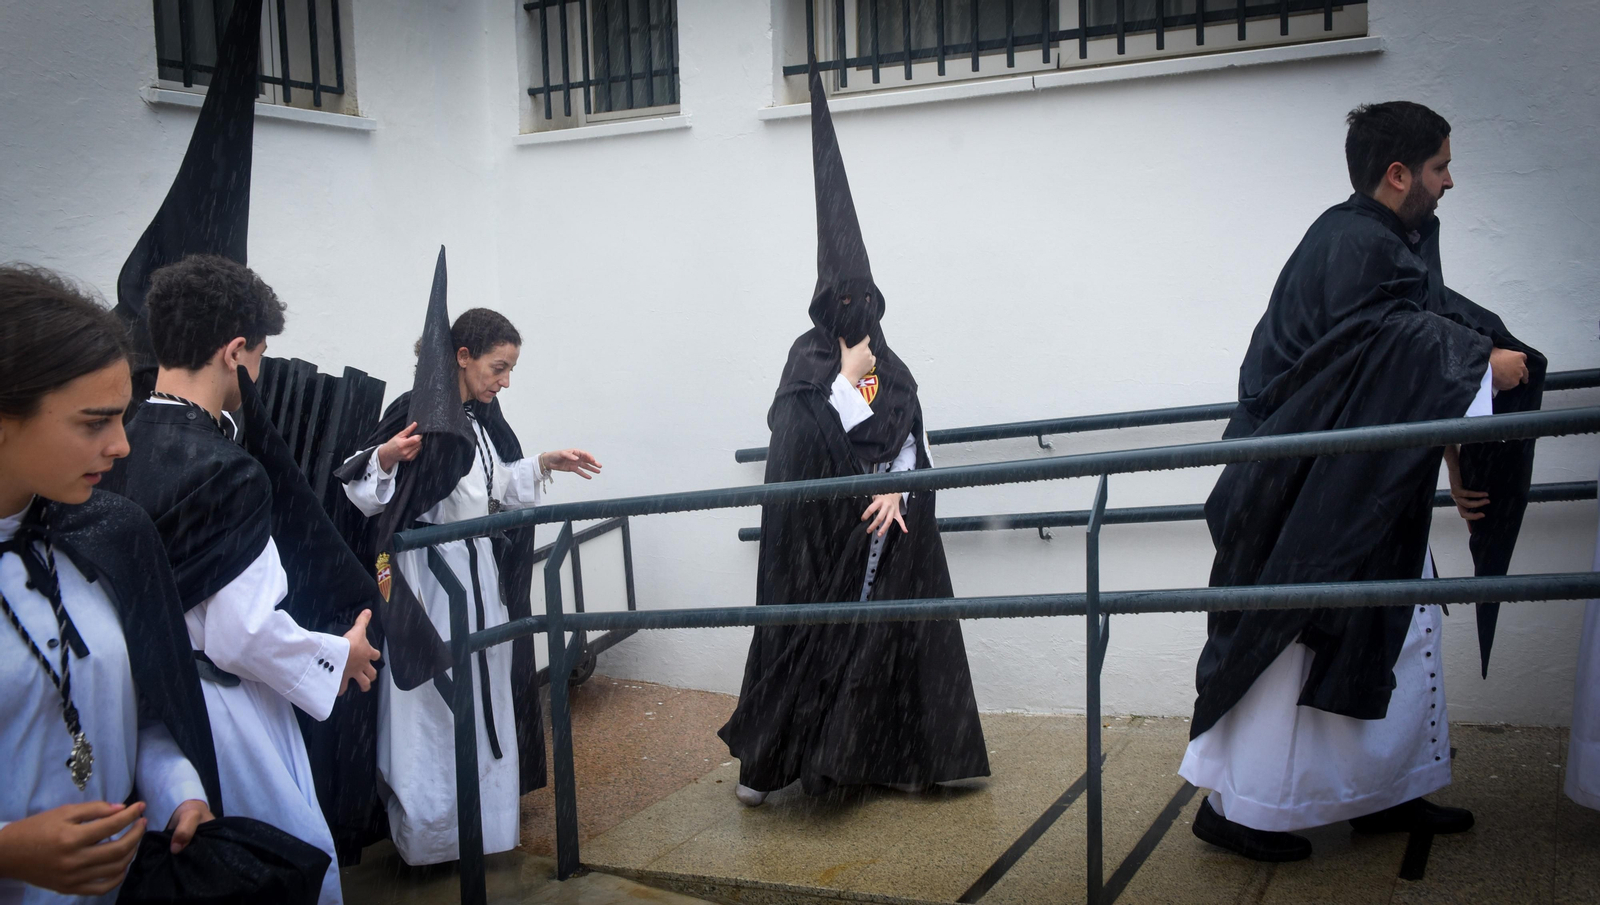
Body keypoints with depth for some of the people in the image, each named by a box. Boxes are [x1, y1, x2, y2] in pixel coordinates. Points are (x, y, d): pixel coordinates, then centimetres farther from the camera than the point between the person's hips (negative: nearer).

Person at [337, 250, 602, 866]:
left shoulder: (480, 418, 9)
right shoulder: (416, 413, -15)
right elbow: (361, 491, -16)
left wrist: (545, 465, 14)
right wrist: (385, 459, -34)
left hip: (481, 575, 8)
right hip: (428, 580, -8)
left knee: (485, 695, 16)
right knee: (432, 709, -1)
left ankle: (483, 813, 31)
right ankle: (429, 835, 12)